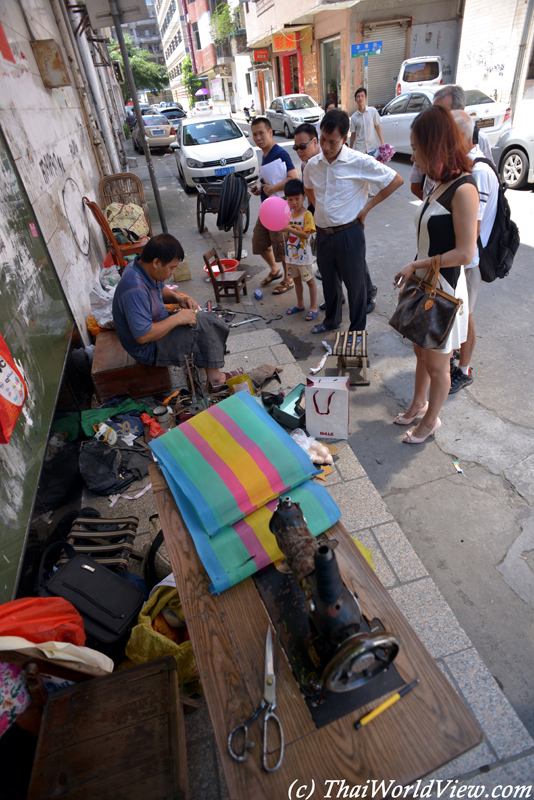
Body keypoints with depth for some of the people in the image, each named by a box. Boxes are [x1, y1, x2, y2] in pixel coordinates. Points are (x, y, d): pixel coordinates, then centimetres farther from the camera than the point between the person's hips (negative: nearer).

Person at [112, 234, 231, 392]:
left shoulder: (145, 268, -4)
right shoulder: (135, 290, -34)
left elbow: (160, 289, 16)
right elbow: (142, 336, -36)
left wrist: (178, 298, -5)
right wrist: (177, 318, -28)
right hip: (147, 349, -10)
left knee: (212, 321, 4)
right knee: (202, 325, -20)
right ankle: (214, 377, -5)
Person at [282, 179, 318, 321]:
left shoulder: (307, 215, -15)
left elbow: (306, 235, -24)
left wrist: (289, 229, -31)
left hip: (303, 255, -7)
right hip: (291, 254, 7)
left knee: (310, 280, 5)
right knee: (296, 280, 18)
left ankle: (313, 308, 14)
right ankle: (300, 304, 34)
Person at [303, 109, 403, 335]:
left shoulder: (359, 162, -14)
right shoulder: (313, 164, 1)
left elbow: (396, 180, -8)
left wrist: (367, 207, -8)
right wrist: (319, 208, 9)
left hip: (349, 233, -5)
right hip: (323, 232, 5)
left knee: (355, 283, 5)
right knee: (329, 280, 19)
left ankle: (358, 328, 21)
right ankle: (332, 319, 39)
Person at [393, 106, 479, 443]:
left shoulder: (463, 190, -19)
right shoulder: (440, 185, 8)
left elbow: (465, 253, -23)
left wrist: (416, 265, -17)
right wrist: (413, 271, 12)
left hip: (444, 290, -8)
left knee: (437, 365, 8)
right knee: (422, 352, 21)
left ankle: (431, 419, 27)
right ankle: (419, 404, 41)